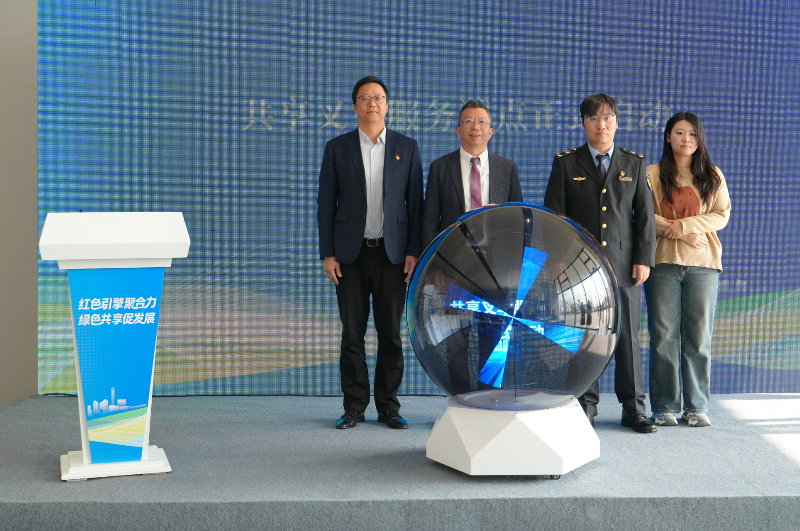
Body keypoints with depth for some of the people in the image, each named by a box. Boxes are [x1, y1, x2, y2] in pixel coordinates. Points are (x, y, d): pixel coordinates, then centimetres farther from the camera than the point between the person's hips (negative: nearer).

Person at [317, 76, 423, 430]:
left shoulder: (407, 148, 7)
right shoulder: (337, 148, 6)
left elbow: (415, 203, 5)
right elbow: (326, 205, 5)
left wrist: (414, 252, -3)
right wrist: (327, 254, -2)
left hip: (392, 253, 0)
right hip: (351, 254, 0)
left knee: (390, 333, 3)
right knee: (352, 332, 3)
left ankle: (388, 406, 15)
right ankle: (354, 406, 14)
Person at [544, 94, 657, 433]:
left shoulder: (634, 163, 12)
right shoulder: (566, 163, 7)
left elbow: (645, 216, 9)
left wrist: (644, 259, 0)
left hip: (624, 265, 1)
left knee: (628, 337, 4)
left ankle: (633, 408, 14)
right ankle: (586, 407, 13)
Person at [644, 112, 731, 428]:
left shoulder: (713, 176, 13)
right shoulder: (653, 174, 7)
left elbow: (722, 215, 4)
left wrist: (685, 225, -10)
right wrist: (684, 236, -10)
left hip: (703, 264, 2)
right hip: (662, 261, -1)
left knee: (699, 337, 1)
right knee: (664, 337, -2)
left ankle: (697, 407, 11)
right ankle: (664, 407, 7)